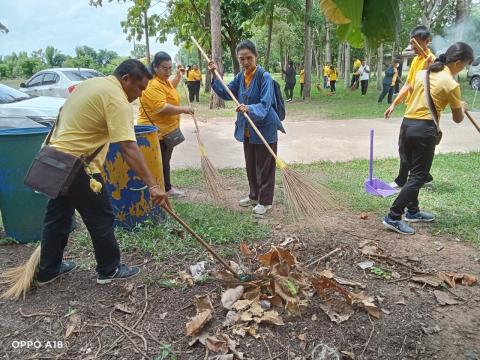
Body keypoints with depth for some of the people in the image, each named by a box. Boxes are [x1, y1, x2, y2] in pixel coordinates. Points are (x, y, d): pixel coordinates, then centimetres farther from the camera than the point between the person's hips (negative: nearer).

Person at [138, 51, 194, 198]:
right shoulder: (152, 85, -23)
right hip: (156, 132, -10)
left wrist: (179, 75, 22)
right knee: (158, 163, -1)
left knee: (165, 160, 20)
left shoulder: (163, 80, 9)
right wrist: (183, 109, -25)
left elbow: (170, 88, 32)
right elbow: (161, 108, -31)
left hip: (167, 130, 10)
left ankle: (167, 188, 34)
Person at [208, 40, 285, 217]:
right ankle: (254, 196, 36)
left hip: (265, 129, -7)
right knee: (251, 165, 18)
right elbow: (226, 93, 12)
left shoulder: (264, 77, -17)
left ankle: (265, 201, 18)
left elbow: (265, 104, -26)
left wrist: (249, 109, -45)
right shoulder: (240, 76, 4)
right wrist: (215, 76, 2)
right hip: (247, 129, 7)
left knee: (264, 167, 4)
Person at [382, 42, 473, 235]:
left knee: (414, 172, 19)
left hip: (407, 124, 7)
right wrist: (462, 107, 22)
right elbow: (458, 119, 3)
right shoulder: (451, 84, -7)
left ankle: (413, 211, 29)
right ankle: (393, 217, -6)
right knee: (419, 177, -1)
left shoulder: (421, 73, 10)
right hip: (425, 130, -7)